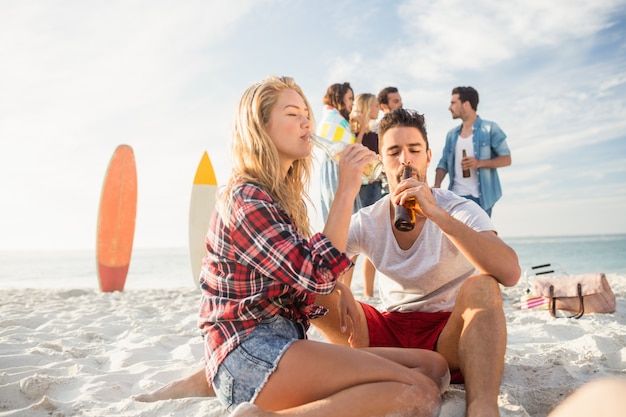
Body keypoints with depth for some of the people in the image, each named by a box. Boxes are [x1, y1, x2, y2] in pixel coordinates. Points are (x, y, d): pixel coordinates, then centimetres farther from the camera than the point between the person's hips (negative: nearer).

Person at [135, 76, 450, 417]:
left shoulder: (282, 196, 17)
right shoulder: (246, 198, -12)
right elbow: (317, 276, -20)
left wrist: (332, 286, 2)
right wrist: (346, 192, -17)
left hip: (281, 343, 11)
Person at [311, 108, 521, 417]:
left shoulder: (461, 211, -11)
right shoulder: (366, 222, -1)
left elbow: (510, 274, -30)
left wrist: (436, 213, -37)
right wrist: (338, 293, -33)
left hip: (448, 337, -3)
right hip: (389, 332, 3)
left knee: (481, 286, -33)